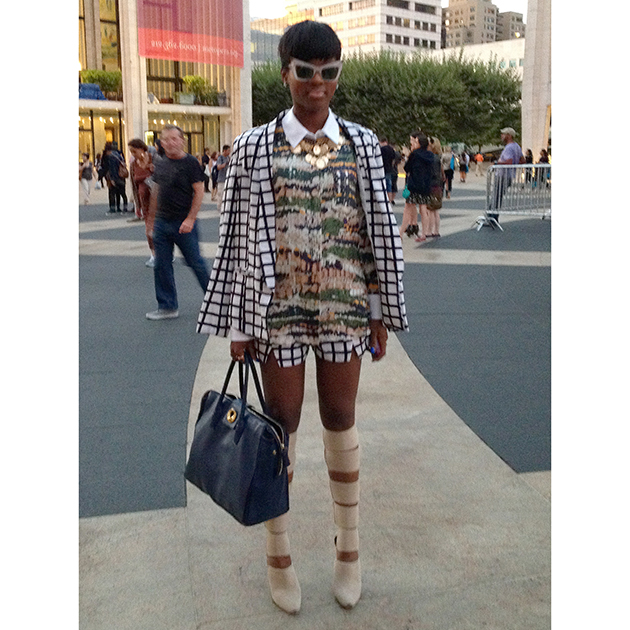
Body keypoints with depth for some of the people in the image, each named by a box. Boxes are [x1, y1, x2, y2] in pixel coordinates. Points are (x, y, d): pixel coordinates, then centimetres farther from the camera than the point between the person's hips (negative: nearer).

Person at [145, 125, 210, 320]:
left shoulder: (190, 163, -7)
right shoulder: (161, 164, 11)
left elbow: (199, 192, -12)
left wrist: (190, 219, -18)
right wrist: (153, 215, 17)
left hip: (183, 223, -6)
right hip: (161, 222, 6)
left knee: (196, 263, 2)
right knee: (161, 266, 6)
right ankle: (167, 307, 16)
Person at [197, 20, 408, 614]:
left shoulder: (362, 143, 4)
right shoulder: (253, 147, 0)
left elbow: (380, 230, 5)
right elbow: (235, 236, 0)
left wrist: (383, 313, 4)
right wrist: (237, 324, -1)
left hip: (345, 306, 1)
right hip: (278, 308, -1)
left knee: (341, 419, 12)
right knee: (281, 424, 8)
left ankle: (349, 545, 31)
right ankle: (278, 552, 27)